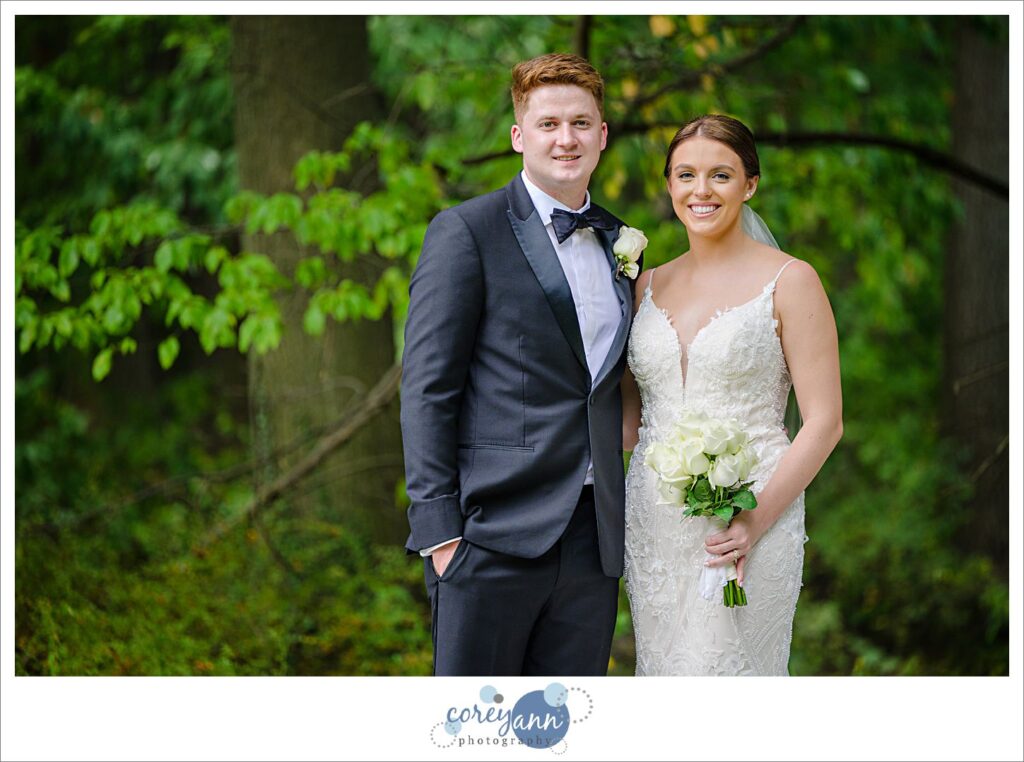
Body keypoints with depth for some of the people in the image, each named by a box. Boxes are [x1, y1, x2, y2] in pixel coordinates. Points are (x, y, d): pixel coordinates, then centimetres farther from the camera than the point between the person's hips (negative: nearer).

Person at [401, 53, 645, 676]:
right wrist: (438, 526, -13)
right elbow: (428, 387, -6)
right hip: (494, 532, -6)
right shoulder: (467, 233, -2)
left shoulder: (619, 245, 17)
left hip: (593, 541, 6)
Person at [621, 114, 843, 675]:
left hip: (746, 526, -5)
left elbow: (824, 423, -7)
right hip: (652, 523, 5)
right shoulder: (650, 285, 12)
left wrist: (756, 520, -17)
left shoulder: (789, 282, -3)